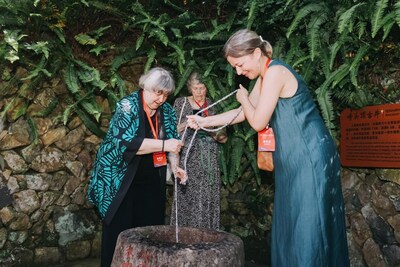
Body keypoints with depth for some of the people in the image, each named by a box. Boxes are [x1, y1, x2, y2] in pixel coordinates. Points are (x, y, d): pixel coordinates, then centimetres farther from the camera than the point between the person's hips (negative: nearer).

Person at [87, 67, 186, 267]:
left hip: (151, 181, 5)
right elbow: (127, 142, -26)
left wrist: (175, 166, -10)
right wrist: (163, 145, -28)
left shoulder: (167, 111, 3)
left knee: (150, 227, 7)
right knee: (120, 230, 1)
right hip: (120, 179, -5)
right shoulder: (128, 105, -14)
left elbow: (173, 141, 7)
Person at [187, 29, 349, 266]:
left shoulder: (275, 72, -16)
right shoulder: (265, 76, 14)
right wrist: (205, 121, 16)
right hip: (295, 160, 10)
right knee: (290, 227, 14)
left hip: (310, 158, -10)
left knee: (307, 227, -2)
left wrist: (243, 98, 2)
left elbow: (258, 122, -16)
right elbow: (244, 113, 21)